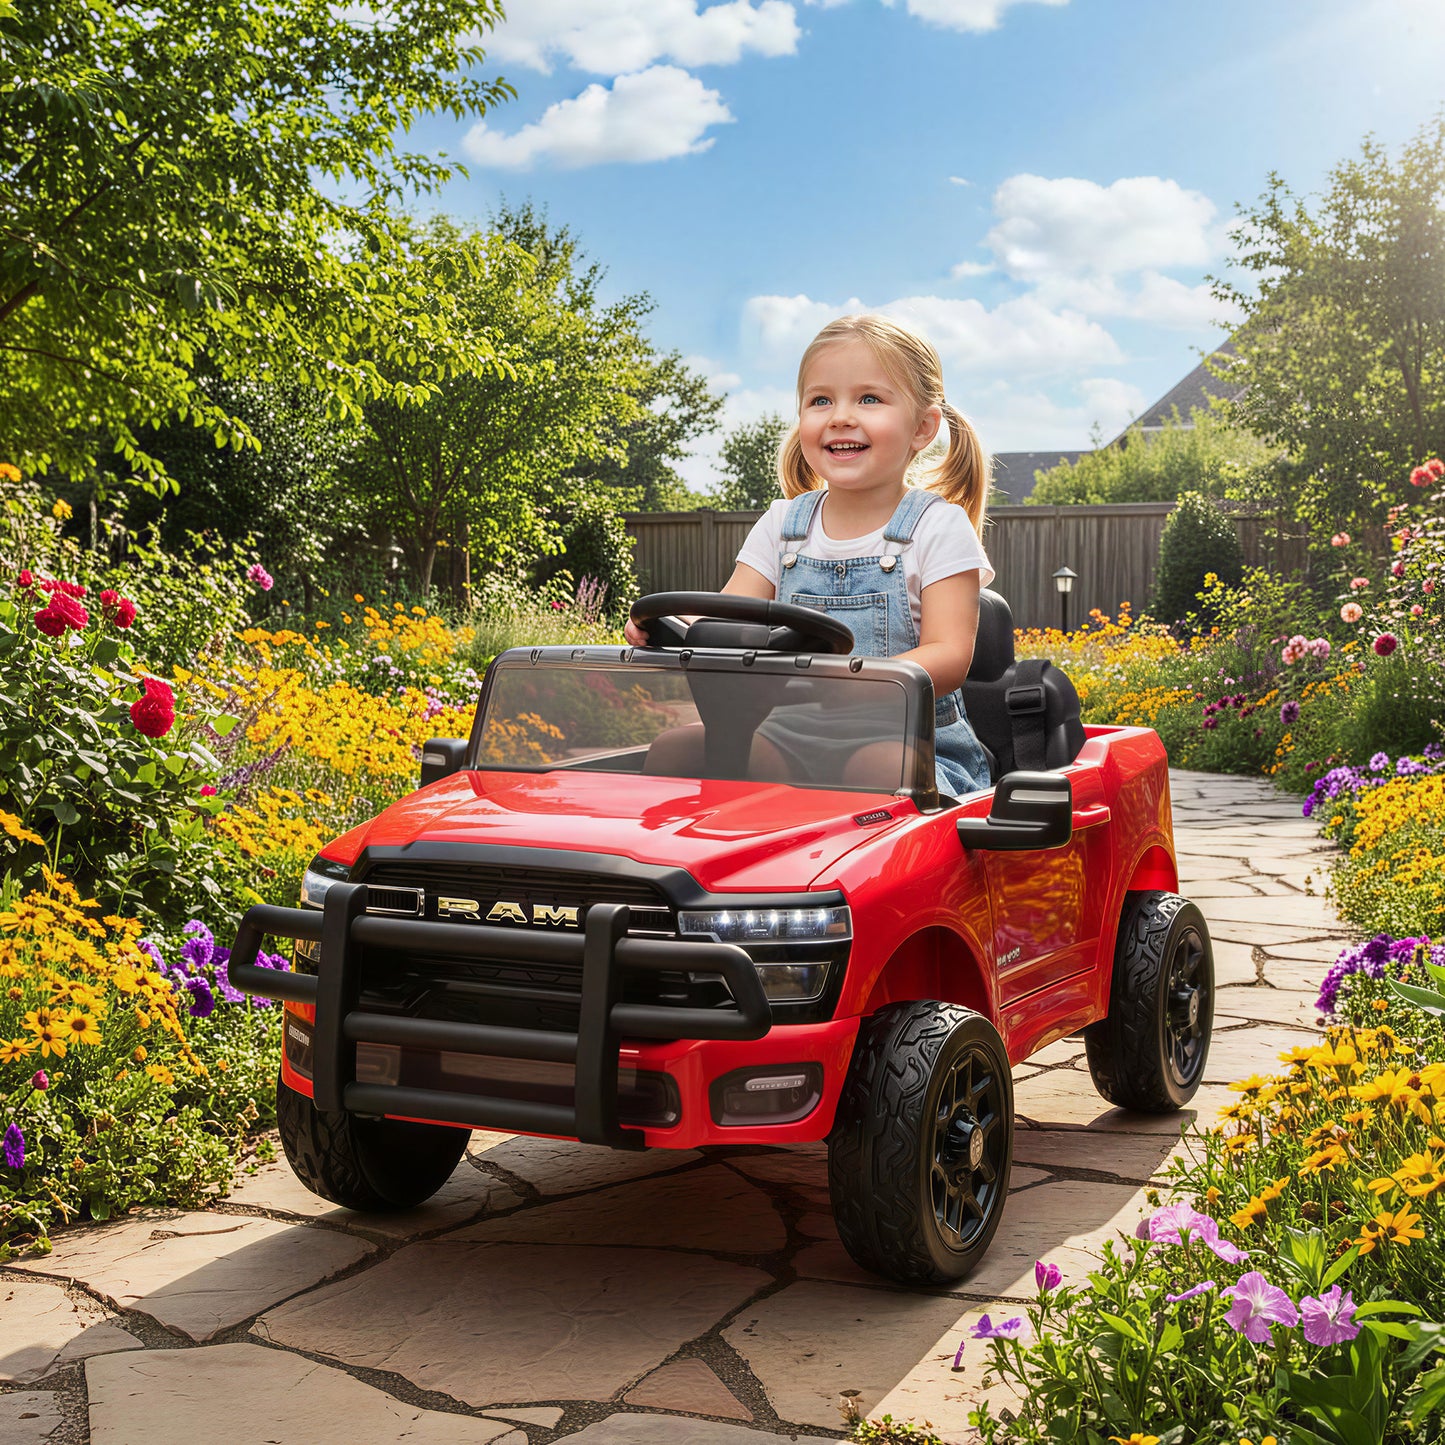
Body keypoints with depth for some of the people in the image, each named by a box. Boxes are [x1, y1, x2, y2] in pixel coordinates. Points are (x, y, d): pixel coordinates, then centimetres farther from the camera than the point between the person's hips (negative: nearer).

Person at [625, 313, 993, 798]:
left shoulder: (938, 526, -1)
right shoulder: (782, 524, 13)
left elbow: (949, 655, -11)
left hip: (909, 742, -4)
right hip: (792, 734, 4)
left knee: (885, 770, -39)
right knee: (673, 747, -20)